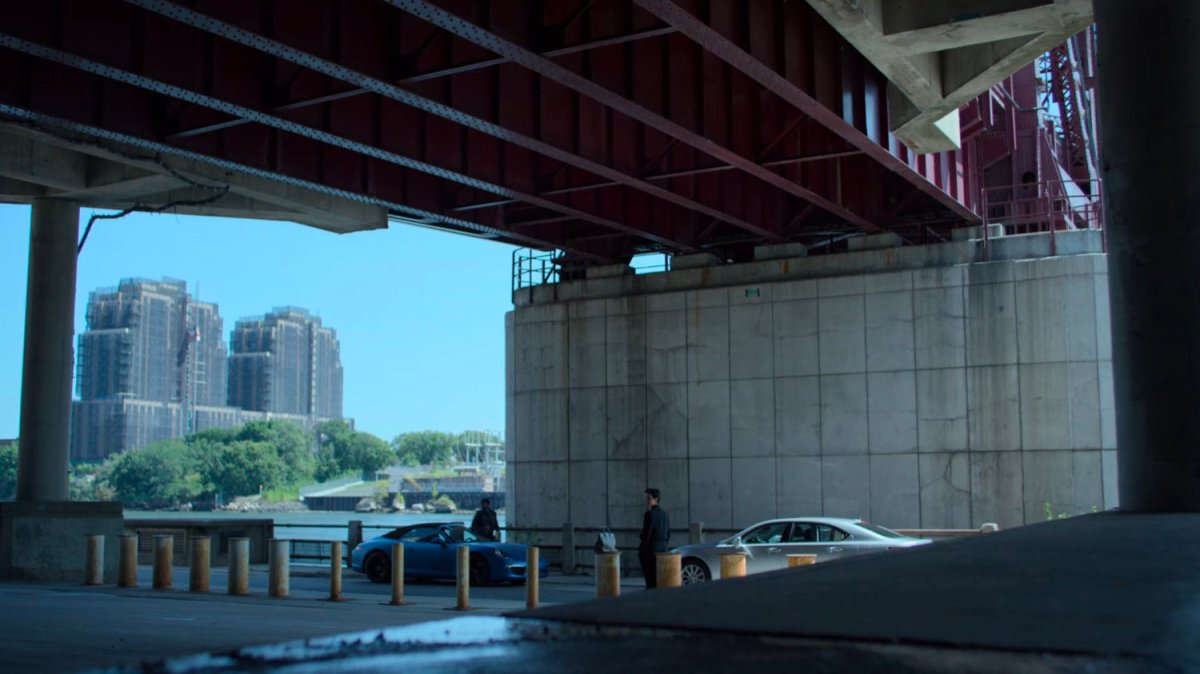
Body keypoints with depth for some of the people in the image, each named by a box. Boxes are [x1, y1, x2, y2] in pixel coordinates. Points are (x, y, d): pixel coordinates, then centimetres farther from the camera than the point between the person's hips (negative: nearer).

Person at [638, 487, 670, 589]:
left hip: (650, 548, -7)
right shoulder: (664, 513, 11)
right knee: (660, 577, 11)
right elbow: (668, 534, 14)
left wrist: (641, 549, -8)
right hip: (663, 547, 7)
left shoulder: (649, 514, -13)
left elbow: (646, 534, -16)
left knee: (650, 577, -4)